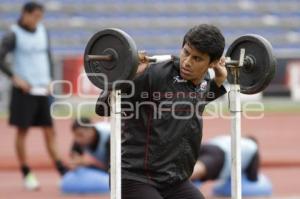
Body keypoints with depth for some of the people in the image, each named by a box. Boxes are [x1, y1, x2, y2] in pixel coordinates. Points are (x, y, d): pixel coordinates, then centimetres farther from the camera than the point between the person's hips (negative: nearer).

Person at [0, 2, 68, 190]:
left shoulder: (43, 32, 10)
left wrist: (49, 81, 8)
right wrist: (15, 78, -16)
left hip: (42, 90, 5)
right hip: (24, 90, -5)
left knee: (50, 131, 1)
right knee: (22, 131, -1)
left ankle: (62, 171, -3)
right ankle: (27, 174, 4)